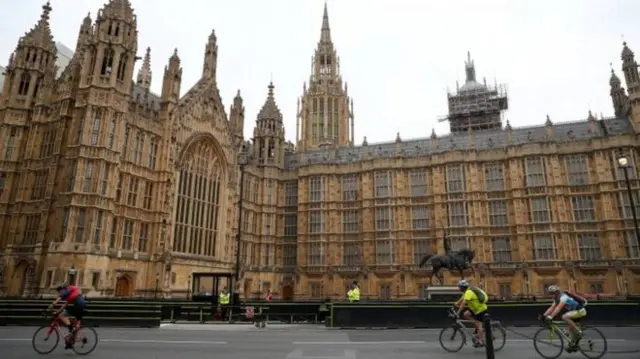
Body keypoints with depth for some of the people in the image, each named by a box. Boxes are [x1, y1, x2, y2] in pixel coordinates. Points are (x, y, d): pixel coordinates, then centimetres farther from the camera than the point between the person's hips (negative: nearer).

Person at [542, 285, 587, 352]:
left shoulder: (563, 297, -25)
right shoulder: (557, 299, 5)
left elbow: (558, 308, -37)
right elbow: (551, 308, 0)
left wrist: (551, 317, -44)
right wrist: (544, 315, -11)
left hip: (580, 311, -10)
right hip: (575, 311, 10)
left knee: (565, 317, -27)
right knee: (571, 327, 12)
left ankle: (578, 332, -14)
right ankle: (573, 345, 23)